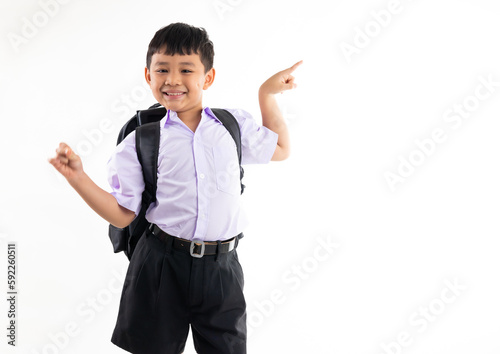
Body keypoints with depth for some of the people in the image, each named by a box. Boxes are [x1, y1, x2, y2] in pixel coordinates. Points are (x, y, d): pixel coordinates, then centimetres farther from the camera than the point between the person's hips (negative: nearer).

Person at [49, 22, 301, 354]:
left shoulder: (234, 124, 6)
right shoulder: (141, 142, 0)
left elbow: (280, 149, 22)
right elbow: (123, 214, -1)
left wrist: (267, 94, 18)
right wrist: (78, 177, -12)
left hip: (221, 267, 2)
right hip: (160, 266, -1)